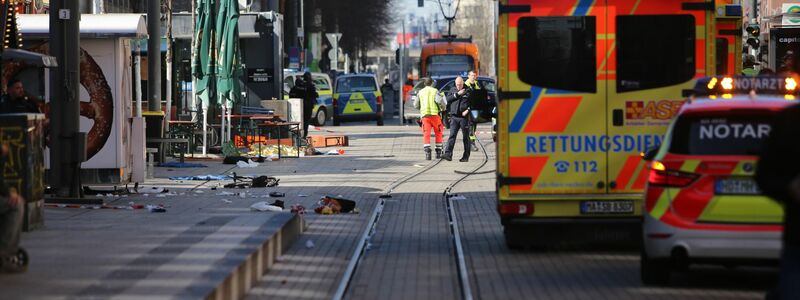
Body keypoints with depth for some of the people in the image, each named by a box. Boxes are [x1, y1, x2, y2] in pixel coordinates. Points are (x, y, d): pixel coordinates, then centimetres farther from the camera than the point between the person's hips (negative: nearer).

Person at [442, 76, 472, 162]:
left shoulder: (468, 91, 1)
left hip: (464, 117, -2)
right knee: (452, 135, -8)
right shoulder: (453, 90, 13)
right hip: (454, 117, 2)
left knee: (466, 137, 4)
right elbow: (448, 99, 0)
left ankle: (466, 156, 9)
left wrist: (467, 110, -13)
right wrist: (457, 94, -8)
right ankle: (448, 154, -15)